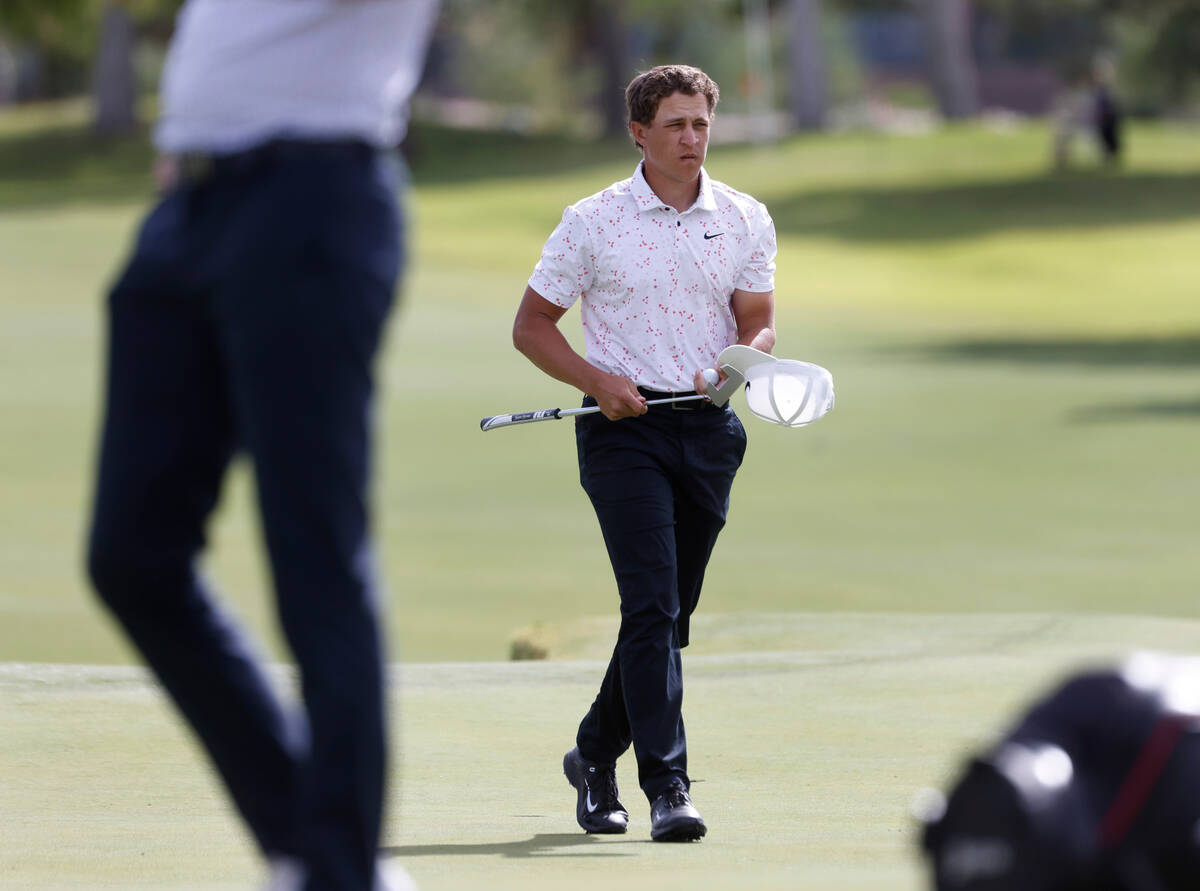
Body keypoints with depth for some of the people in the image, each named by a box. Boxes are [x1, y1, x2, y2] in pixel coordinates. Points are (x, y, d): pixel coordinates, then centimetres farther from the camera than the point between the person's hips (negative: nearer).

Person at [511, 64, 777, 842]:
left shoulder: (746, 221, 8)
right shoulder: (593, 222, -2)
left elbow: (759, 323, 11)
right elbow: (532, 324, 2)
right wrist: (596, 381, -13)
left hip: (708, 429, 4)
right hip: (625, 427, -4)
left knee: (670, 614, 9)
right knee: (652, 605, -16)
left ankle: (596, 754, 29)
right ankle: (667, 786, -20)